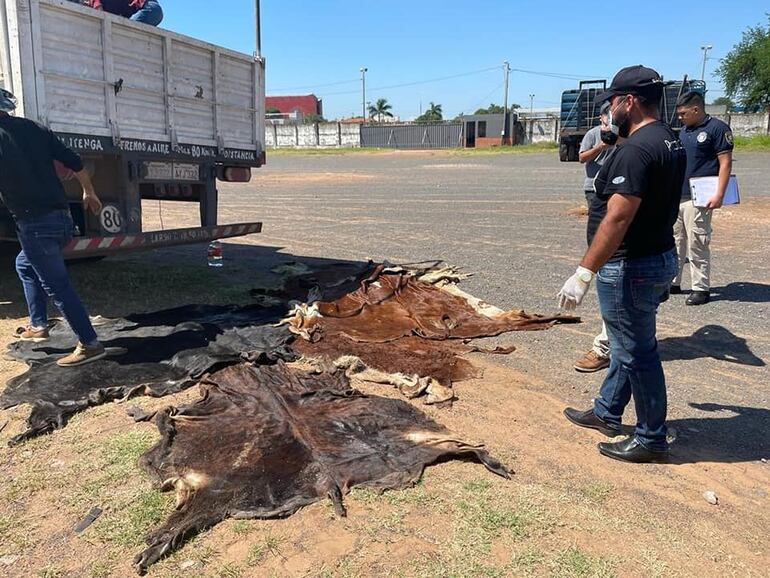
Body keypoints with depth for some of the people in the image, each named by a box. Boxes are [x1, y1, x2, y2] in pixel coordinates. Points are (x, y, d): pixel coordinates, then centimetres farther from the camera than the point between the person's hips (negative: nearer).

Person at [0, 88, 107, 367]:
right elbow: (74, 162, 11)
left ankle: (90, 345, 0)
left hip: (35, 224, -8)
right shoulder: (35, 130, 10)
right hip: (61, 218, 8)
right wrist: (89, 192, 24)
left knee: (57, 285, -2)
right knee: (24, 264, 28)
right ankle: (38, 326, 30)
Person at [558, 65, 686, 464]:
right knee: (628, 344, 21)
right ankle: (607, 412, 39)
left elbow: (617, 219, -28)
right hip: (659, 256, 11)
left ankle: (651, 440, 19)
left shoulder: (637, 149, -22)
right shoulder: (669, 141, 10)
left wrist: (584, 273, -27)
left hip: (630, 267, -11)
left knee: (636, 353, 3)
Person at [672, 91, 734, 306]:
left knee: (697, 245, -4)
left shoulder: (717, 128, -7)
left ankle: (701, 288, 5)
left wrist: (719, 194, -18)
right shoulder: (684, 131, 16)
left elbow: (725, 163, -11)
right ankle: (672, 282, 21)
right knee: (673, 241, 11)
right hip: (675, 196, 8)